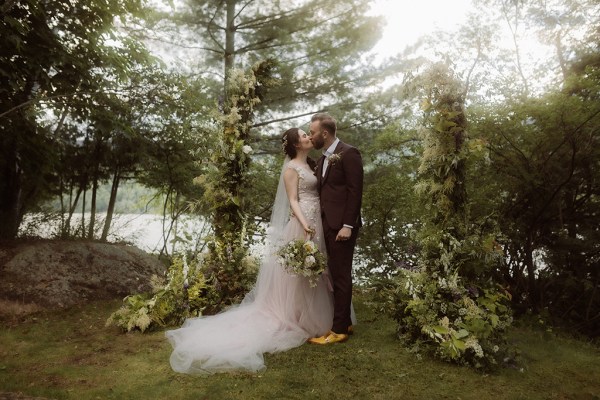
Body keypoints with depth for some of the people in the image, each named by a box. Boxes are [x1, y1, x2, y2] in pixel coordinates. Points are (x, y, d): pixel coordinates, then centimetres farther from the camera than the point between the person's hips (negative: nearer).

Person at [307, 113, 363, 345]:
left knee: (341, 277, -2)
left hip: (341, 225, -8)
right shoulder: (324, 158, 17)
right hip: (327, 223, 8)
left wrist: (348, 225, -19)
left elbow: (355, 191, -14)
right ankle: (344, 321, 26)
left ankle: (339, 330, 7)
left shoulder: (349, 153, -9)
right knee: (335, 276, 14)